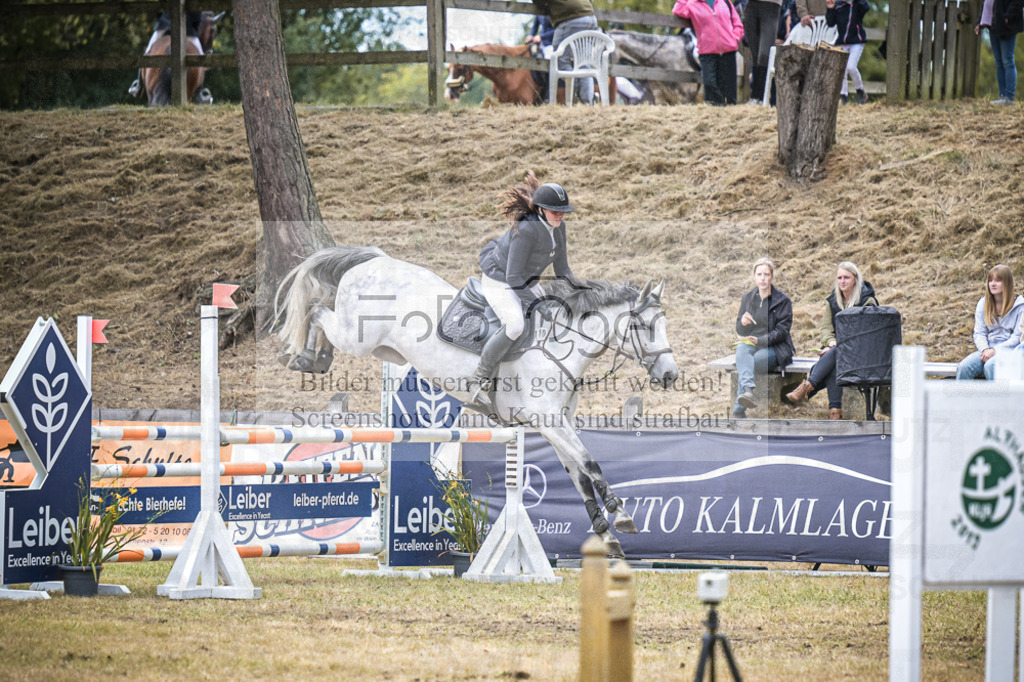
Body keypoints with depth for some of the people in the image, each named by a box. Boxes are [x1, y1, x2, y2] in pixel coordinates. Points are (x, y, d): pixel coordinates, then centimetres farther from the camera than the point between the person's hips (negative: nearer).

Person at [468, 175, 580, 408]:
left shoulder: (558, 227, -7)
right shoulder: (526, 230, -33)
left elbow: (562, 270, 6)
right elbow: (513, 277, -31)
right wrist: (535, 304, -34)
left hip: (526, 282, 9)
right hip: (498, 281, -9)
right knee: (515, 324, -31)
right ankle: (479, 380, -21)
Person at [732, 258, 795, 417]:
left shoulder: (783, 301, 0)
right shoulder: (747, 298, 13)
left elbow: (782, 331, -6)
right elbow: (740, 331, 14)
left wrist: (760, 340, -20)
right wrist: (743, 323, -11)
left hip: (774, 347, -3)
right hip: (750, 343, 3)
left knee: (748, 363, -34)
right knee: (741, 350, -35)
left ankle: (738, 410, -33)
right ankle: (748, 390, -59)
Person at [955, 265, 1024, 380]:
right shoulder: (983, 304, 11)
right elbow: (979, 333, 9)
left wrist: (994, 351, -17)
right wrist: (985, 350, -13)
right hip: (987, 350, 4)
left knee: (990, 366, -36)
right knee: (963, 367, -24)